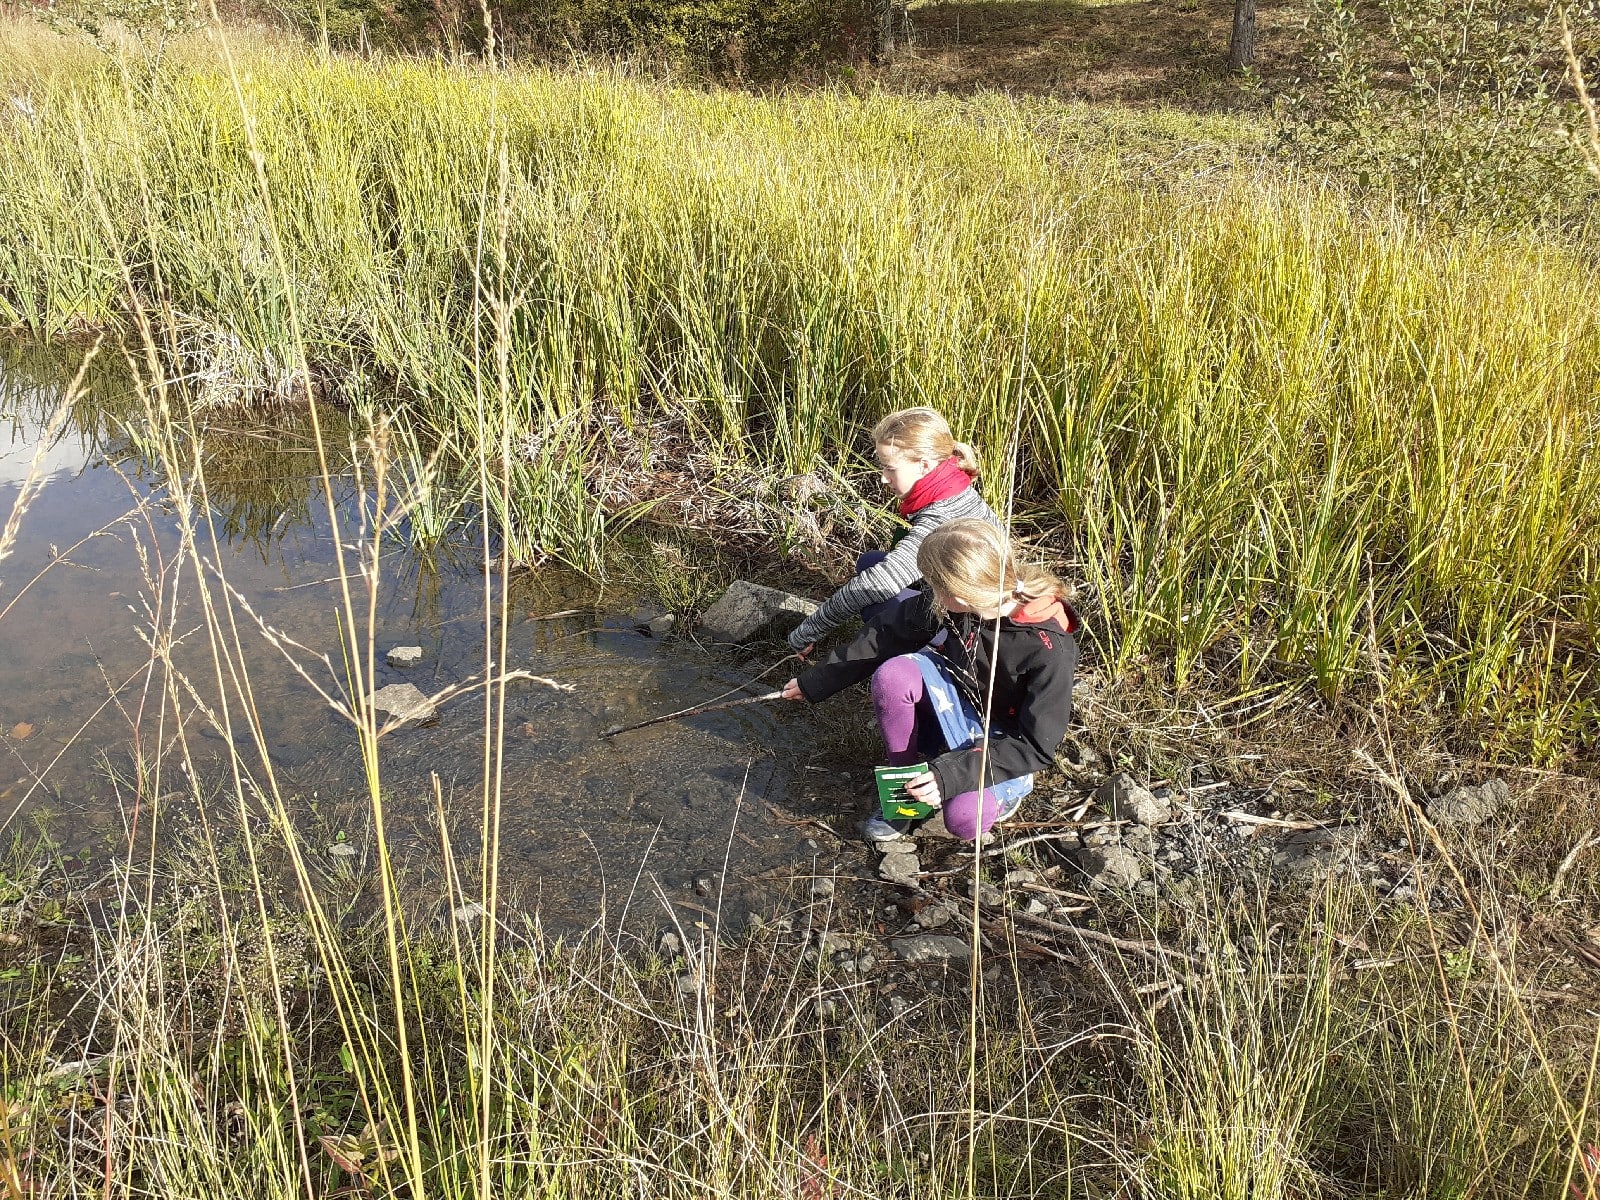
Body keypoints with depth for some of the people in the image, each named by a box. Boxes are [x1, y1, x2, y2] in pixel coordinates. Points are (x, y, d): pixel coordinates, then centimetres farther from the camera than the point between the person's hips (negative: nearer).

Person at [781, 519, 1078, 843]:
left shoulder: (1050, 650, -31)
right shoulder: (947, 603, -18)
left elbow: (1036, 746, -25)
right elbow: (885, 637, -2)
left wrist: (952, 774, -34)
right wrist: (815, 681, 4)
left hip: (1007, 743, -4)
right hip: (959, 706, 4)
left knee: (965, 817, -32)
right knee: (894, 673, -26)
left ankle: (1003, 788, 4)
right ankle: (905, 785, -6)